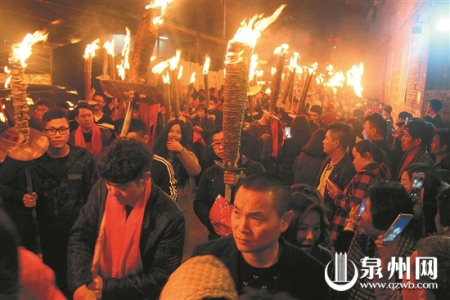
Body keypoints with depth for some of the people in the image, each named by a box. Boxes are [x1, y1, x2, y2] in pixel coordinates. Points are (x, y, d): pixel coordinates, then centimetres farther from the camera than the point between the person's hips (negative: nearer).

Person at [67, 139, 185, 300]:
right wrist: (80, 284, -25)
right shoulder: (102, 189, -16)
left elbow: (161, 278, -21)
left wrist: (109, 287, -23)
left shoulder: (170, 218, -28)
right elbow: (80, 236, -11)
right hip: (96, 287, 4)